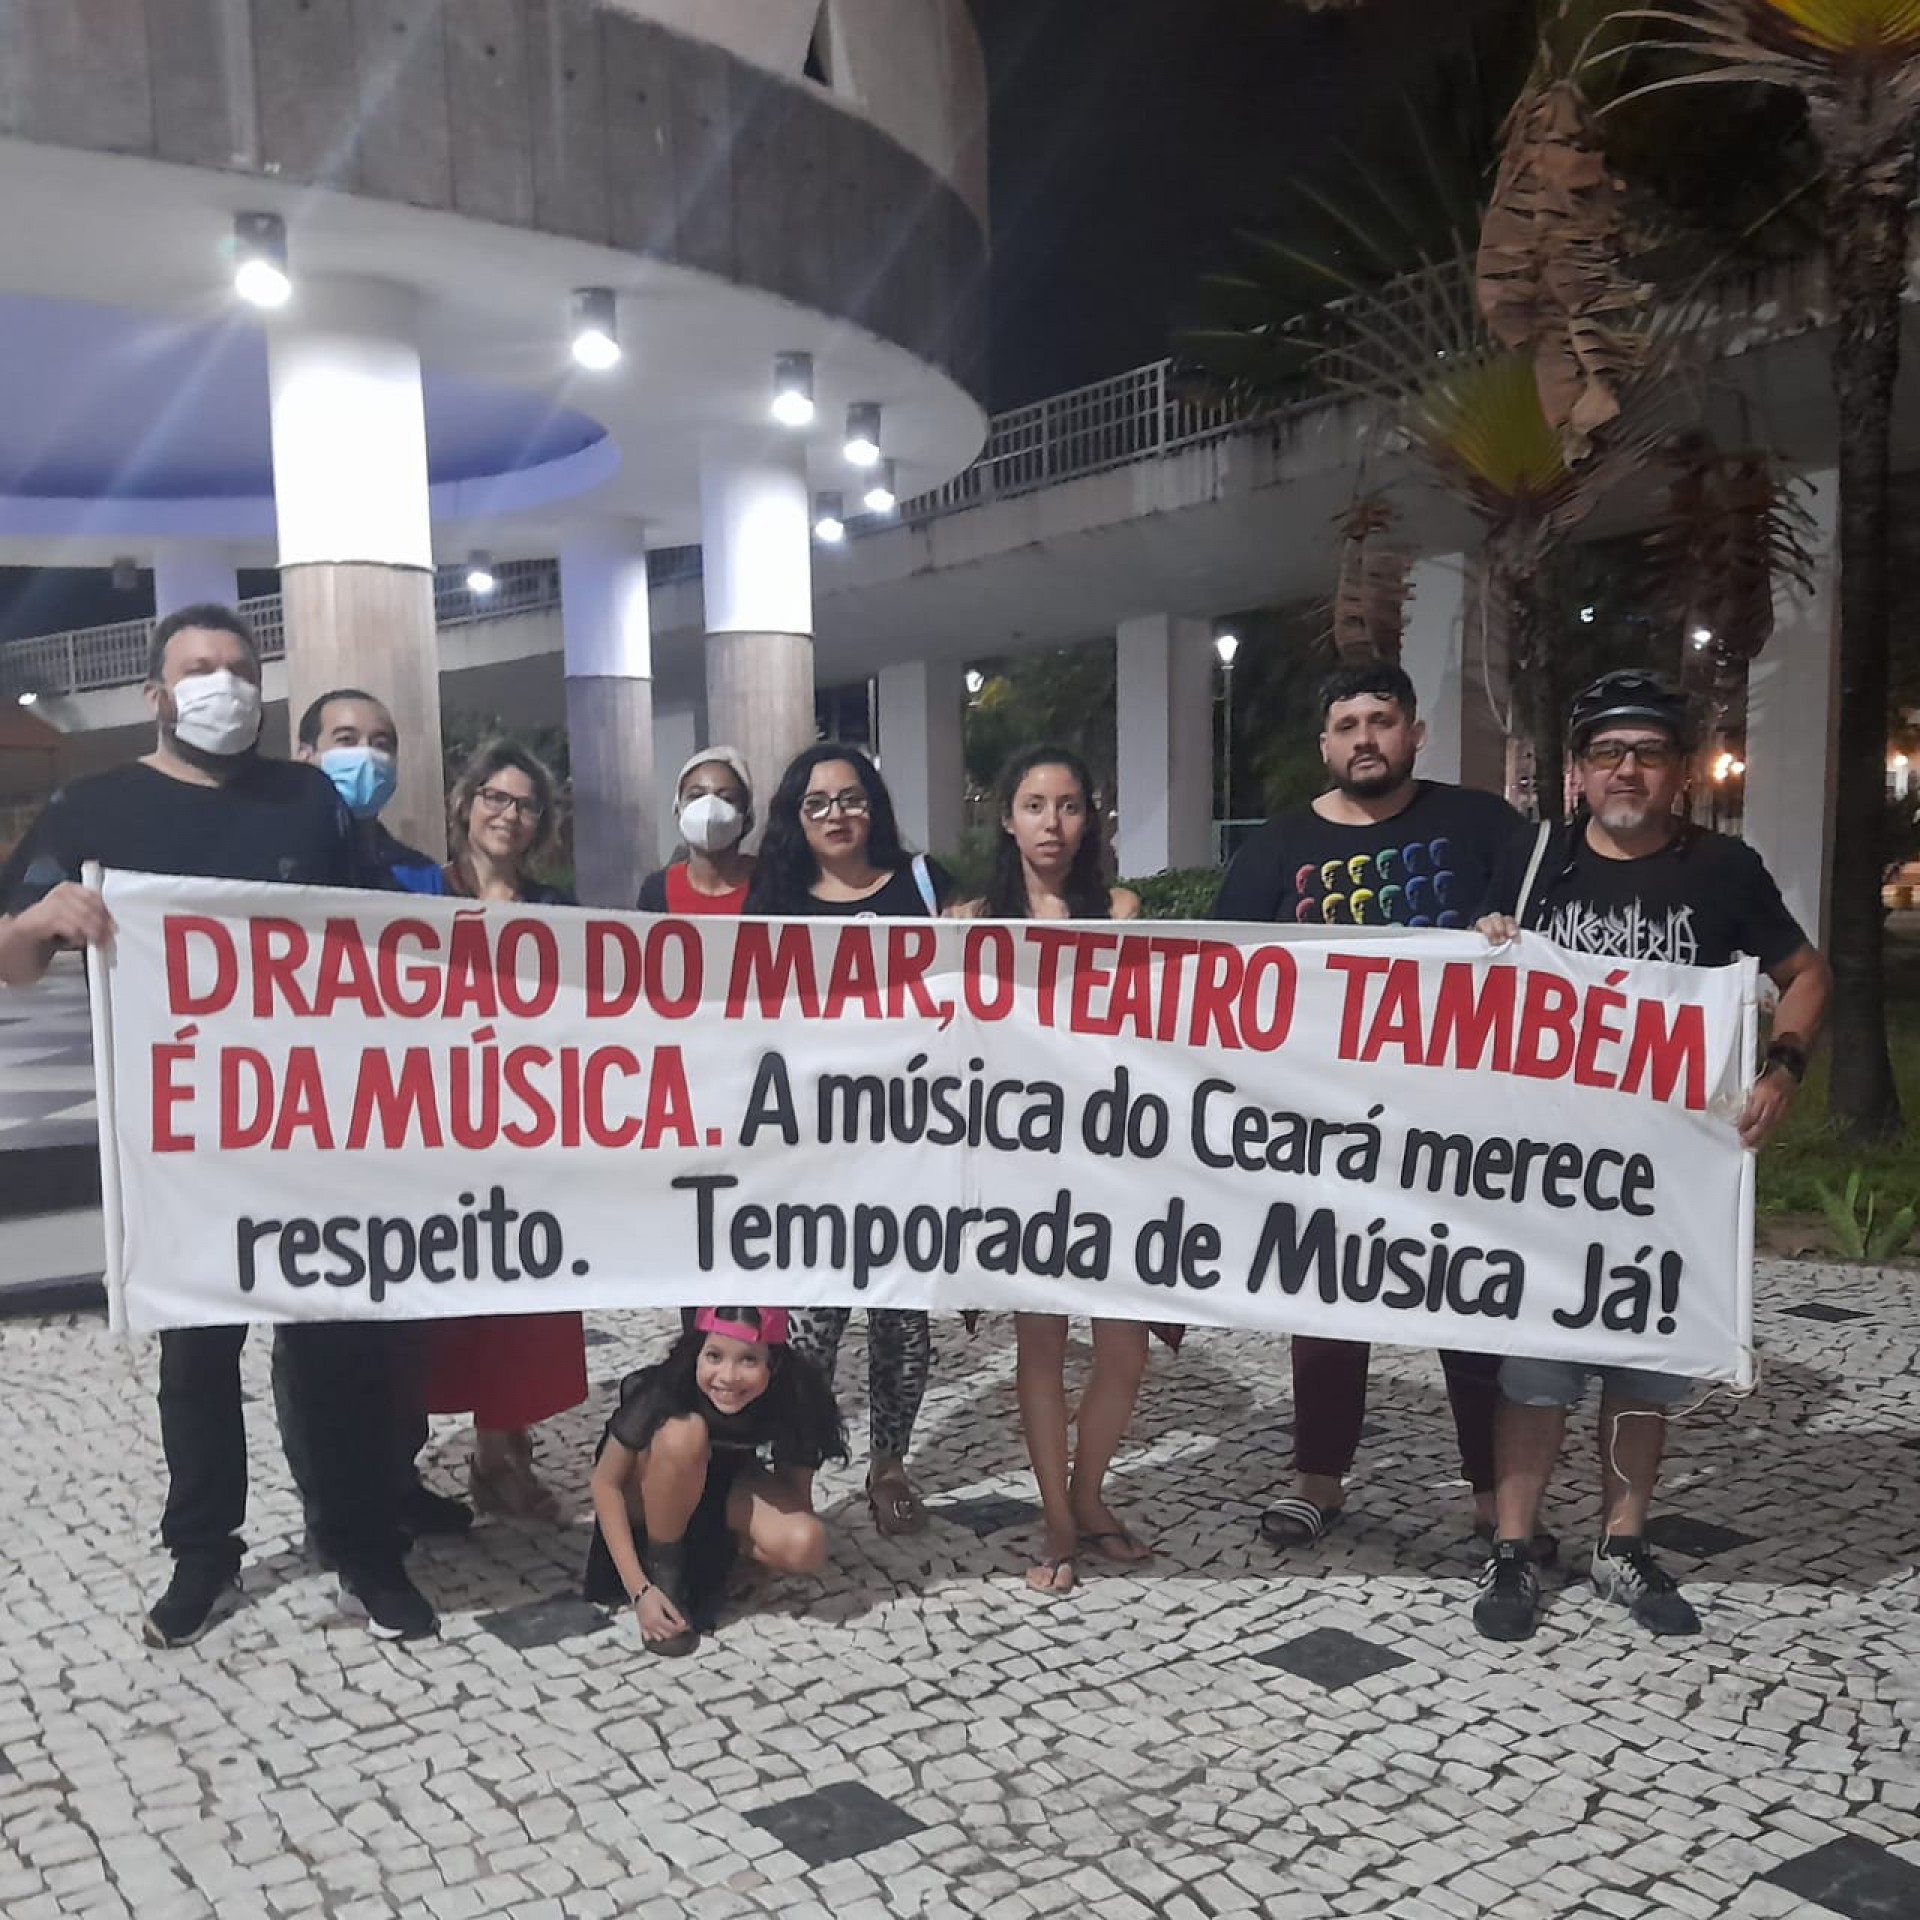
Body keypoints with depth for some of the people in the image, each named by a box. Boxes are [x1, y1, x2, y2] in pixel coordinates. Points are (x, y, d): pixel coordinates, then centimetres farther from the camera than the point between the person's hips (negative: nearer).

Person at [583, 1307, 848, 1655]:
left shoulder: (795, 1398, -28)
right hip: (652, 1501, -2)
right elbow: (606, 1484, -23)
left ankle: (711, 1543, 2)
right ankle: (662, 1572, -14)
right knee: (684, 1433, -35)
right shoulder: (662, 1391, -33)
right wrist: (639, 1589, -27)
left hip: (731, 1491, 2)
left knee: (804, 1547, -27)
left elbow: (798, 1490, -13)